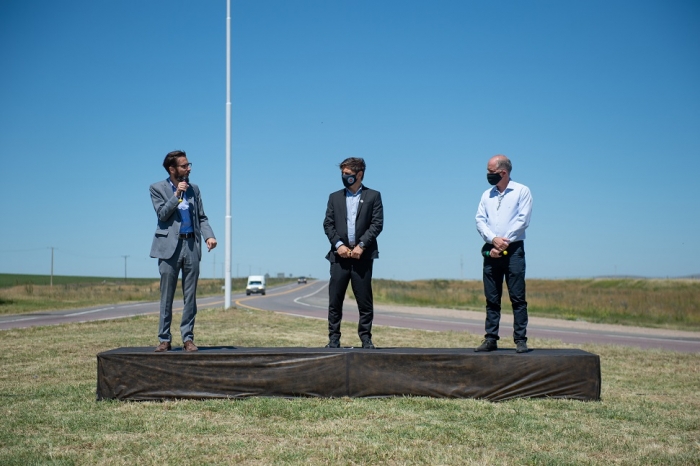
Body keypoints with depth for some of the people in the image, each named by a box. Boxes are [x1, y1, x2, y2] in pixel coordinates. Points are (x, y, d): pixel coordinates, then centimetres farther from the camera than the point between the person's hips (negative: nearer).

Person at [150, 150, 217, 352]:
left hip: (191, 245, 3)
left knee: (190, 296, 4)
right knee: (167, 296, 0)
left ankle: (188, 338, 9)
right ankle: (164, 339, 6)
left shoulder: (193, 189, 13)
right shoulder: (157, 188, 3)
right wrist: (176, 194, -16)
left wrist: (209, 236, -4)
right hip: (170, 246, -3)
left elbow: (202, 217, 13)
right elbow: (162, 214, -8)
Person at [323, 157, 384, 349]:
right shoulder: (335, 197, 15)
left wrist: (361, 246, -12)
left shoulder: (373, 196, 7)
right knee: (335, 299, -1)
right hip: (340, 255, 2)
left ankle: (365, 338, 8)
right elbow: (328, 224, 8)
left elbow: (377, 224, -1)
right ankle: (334, 338, 5)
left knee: (365, 300, 0)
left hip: (363, 255, -2)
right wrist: (338, 244, -8)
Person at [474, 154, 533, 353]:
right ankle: (491, 339, 7)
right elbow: (480, 220, 6)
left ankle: (520, 340, -3)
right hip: (491, 251, 4)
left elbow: (523, 220, -6)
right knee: (492, 299, 4)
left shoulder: (521, 191, 3)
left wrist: (503, 243, -11)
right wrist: (494, 239, -12)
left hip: (513, 250, -4)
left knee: (517, 297, -5)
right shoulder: (487, 195, 16)